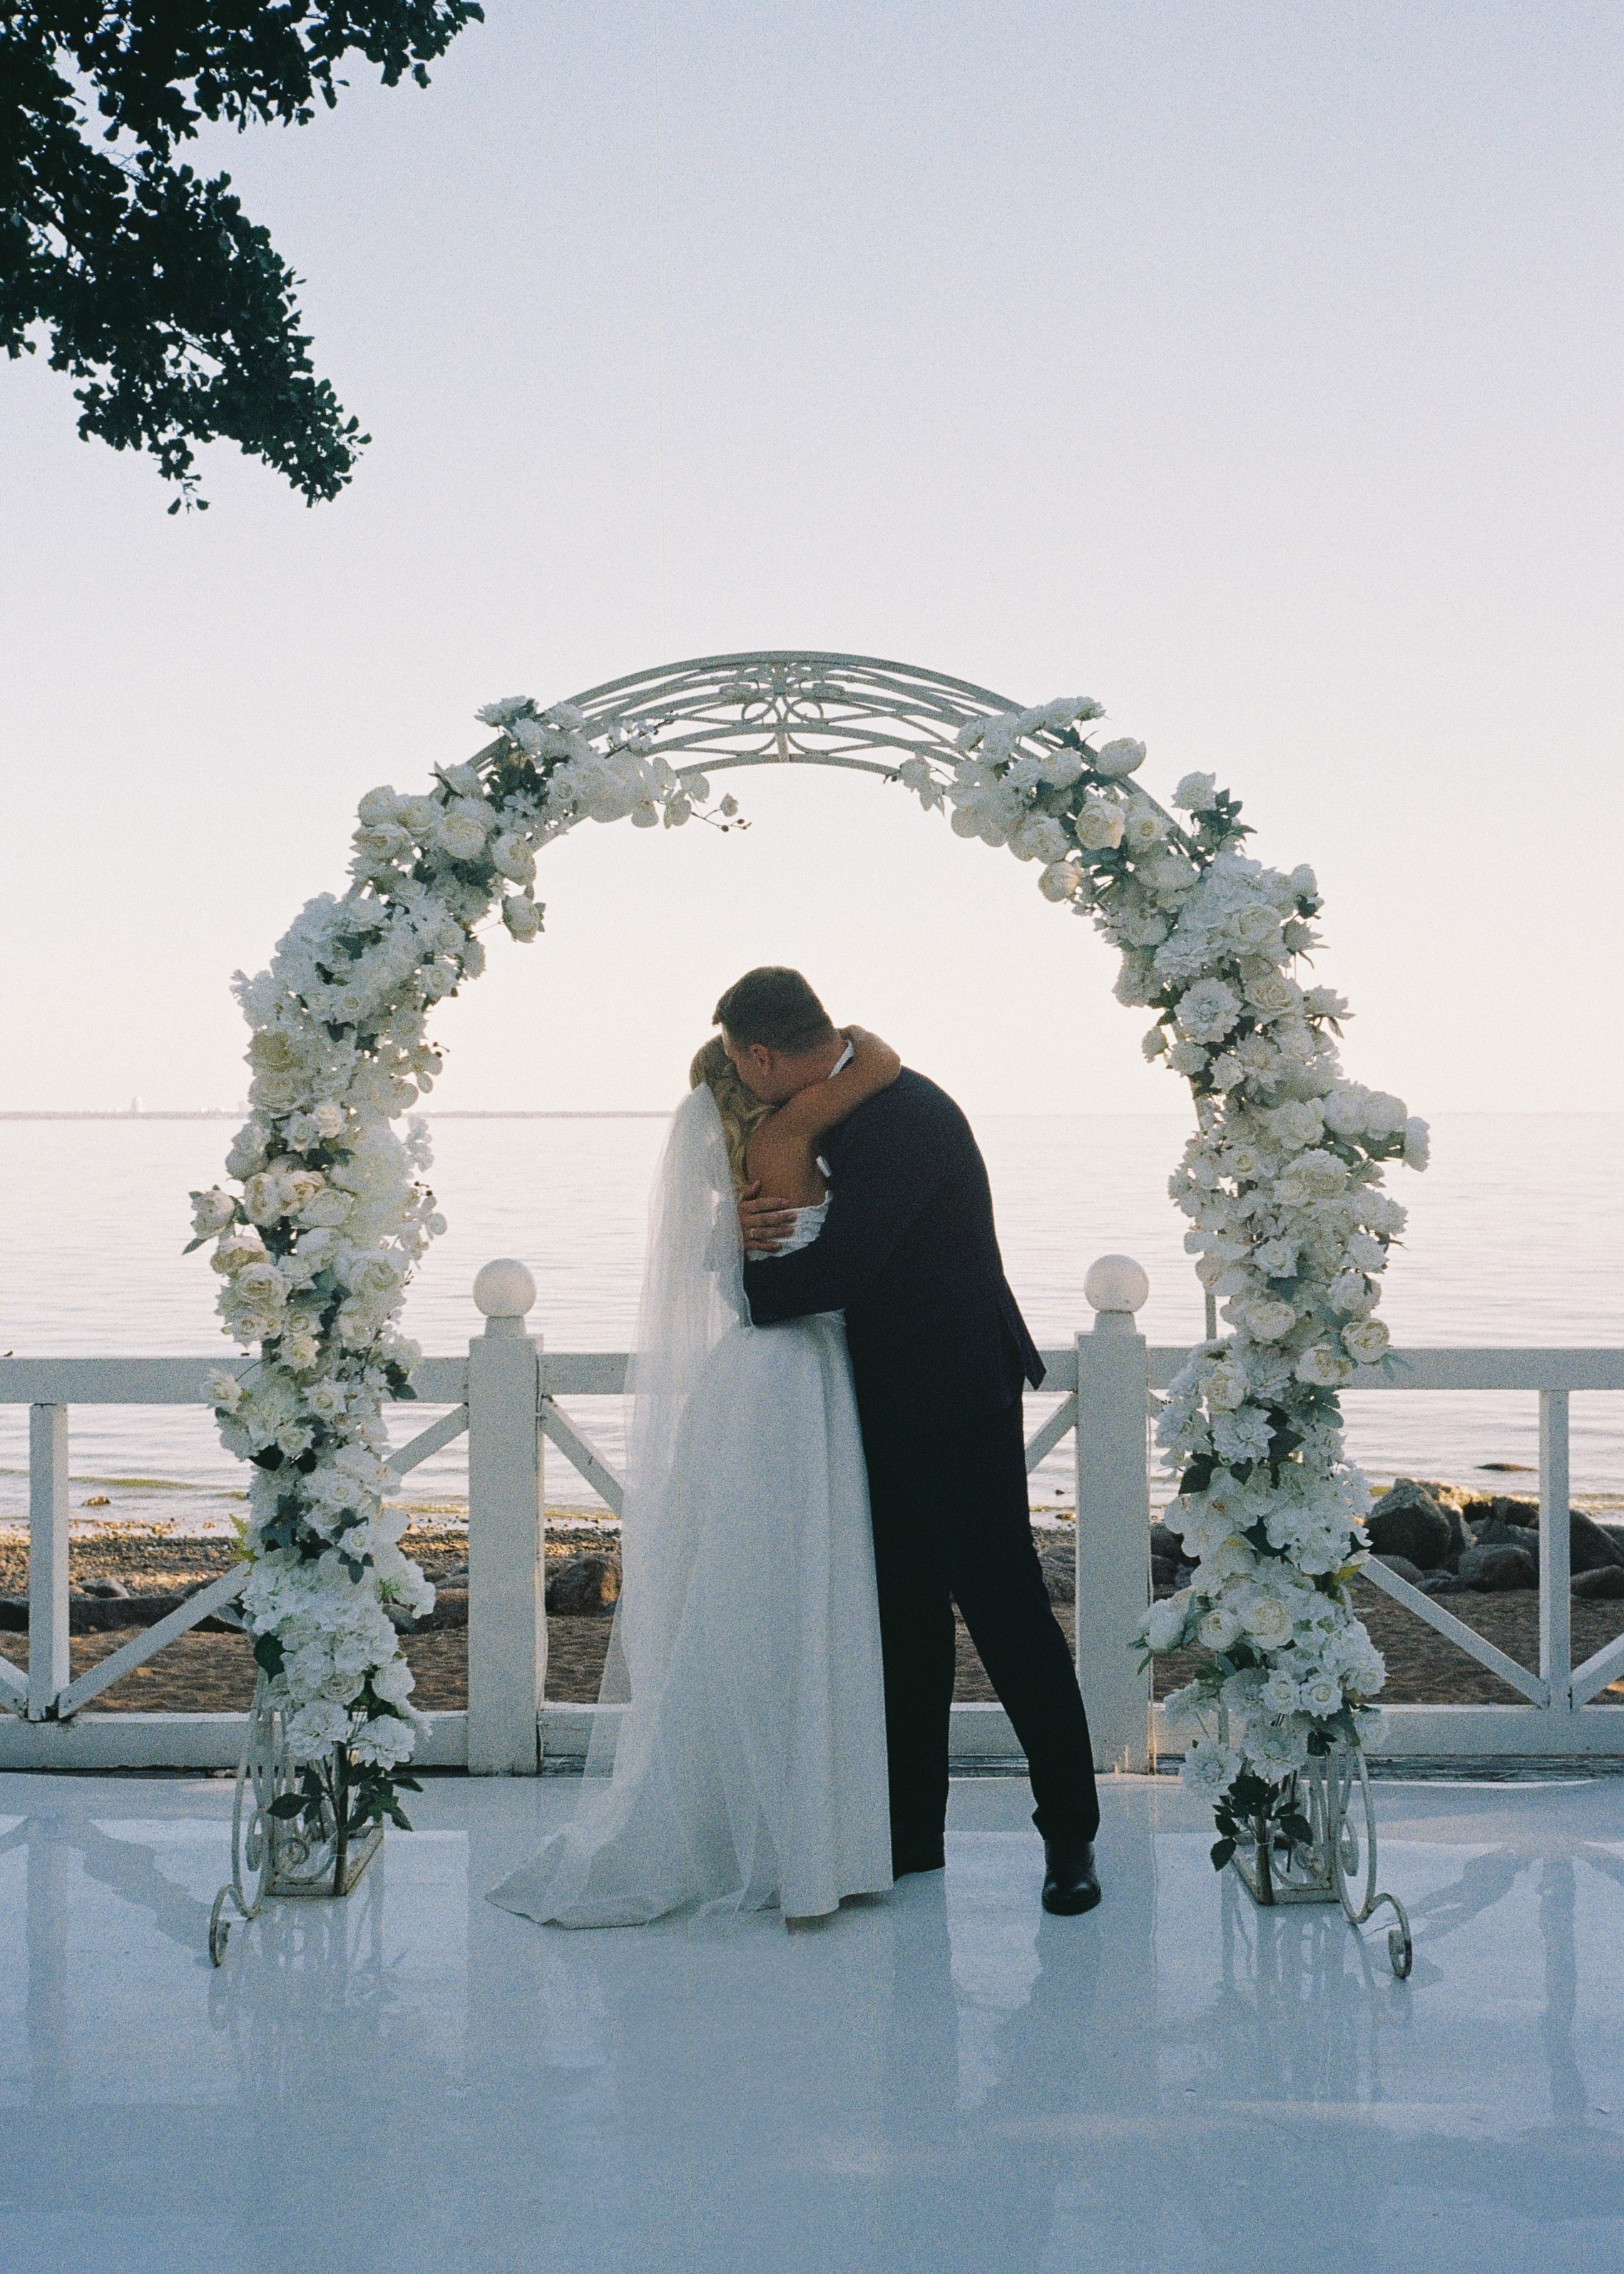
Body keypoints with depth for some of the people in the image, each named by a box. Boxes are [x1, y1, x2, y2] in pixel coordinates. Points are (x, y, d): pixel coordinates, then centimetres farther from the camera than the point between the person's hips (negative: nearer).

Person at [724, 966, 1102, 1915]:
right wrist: (754, 1222, -9)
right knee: (906, 1620, 13)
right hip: (893, 1407, 10)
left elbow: (845, 1265, -28)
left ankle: (1070, 1836, 5)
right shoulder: (839, 1112, 10)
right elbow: (827, 1233, 15)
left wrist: (740, 1281, -11)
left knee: (1008, 1612, -4)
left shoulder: (906, 1113, -21)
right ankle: (913, 1832, 21)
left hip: (958, 1403, -10)